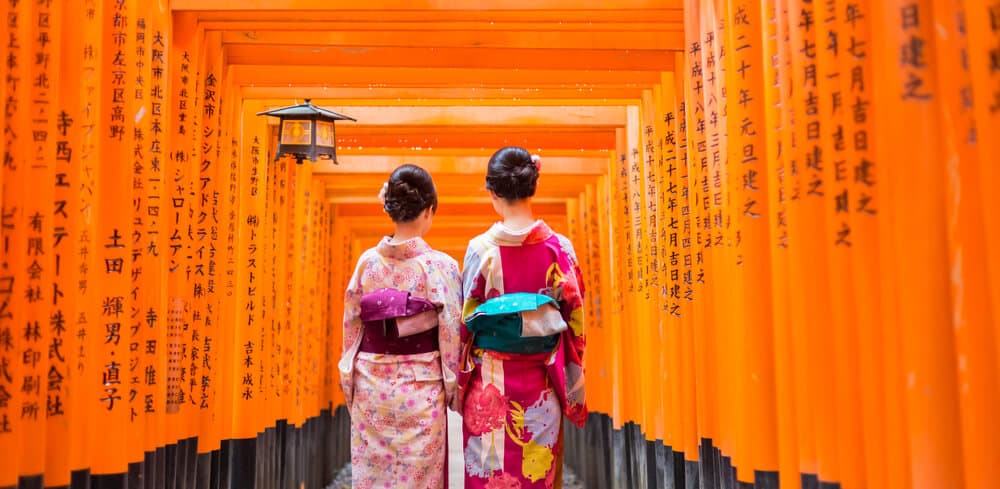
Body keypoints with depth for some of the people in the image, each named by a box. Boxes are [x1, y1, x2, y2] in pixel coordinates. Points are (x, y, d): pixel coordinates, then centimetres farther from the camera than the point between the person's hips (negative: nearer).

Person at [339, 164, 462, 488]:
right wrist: (453, 391, 5)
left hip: (370, 386, 3)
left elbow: (351, 329, 3)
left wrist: (350, 388, 13)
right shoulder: (441, 266, -10)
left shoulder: (367, 262, -2)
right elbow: (451, 337, -7)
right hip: (420, 389, -3)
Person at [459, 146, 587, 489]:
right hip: (541, 384, 2)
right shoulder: (560, 248, -5)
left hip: (490, 383, -1)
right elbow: (574, 321, 0)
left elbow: (465, 323, -4)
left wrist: (460, 382, 9)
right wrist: (572, 390, 10)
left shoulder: (481, 249, -9)